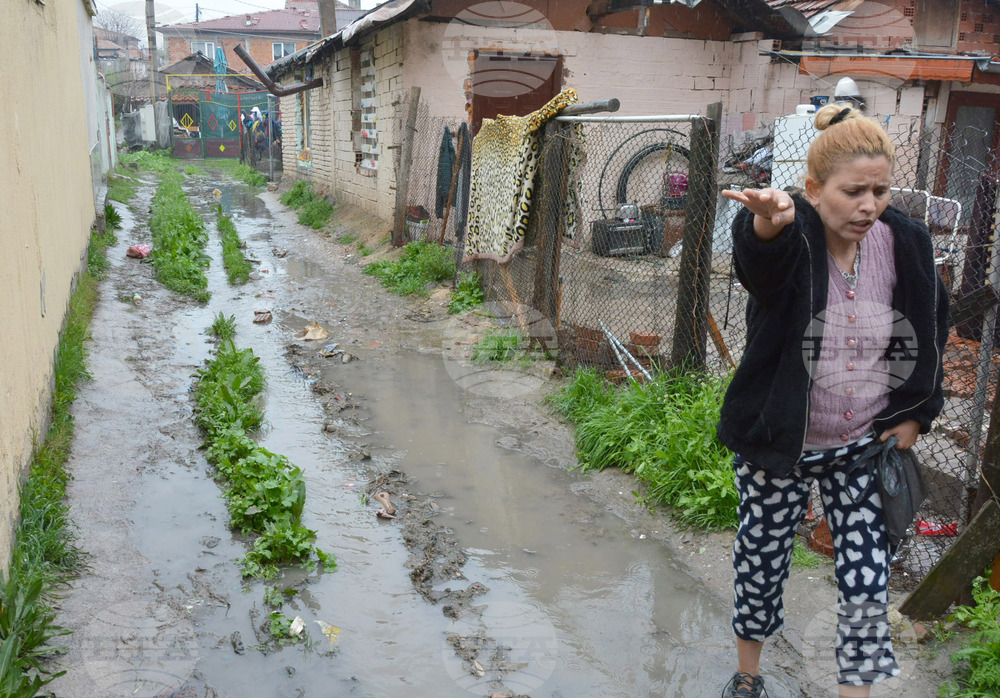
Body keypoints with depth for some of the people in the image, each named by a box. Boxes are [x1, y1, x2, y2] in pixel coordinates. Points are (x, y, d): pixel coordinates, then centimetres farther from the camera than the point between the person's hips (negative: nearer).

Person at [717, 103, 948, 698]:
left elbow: (932, 331, 11)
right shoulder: (789, 239, -18)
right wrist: (768, 222, -69)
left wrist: (916, 415, 6)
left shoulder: (906, 243, -6)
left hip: (865, 447, 3)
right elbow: (758, 253, -45)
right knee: (762, 566, 13)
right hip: (781, 446, -2)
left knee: (868, 580, 1)